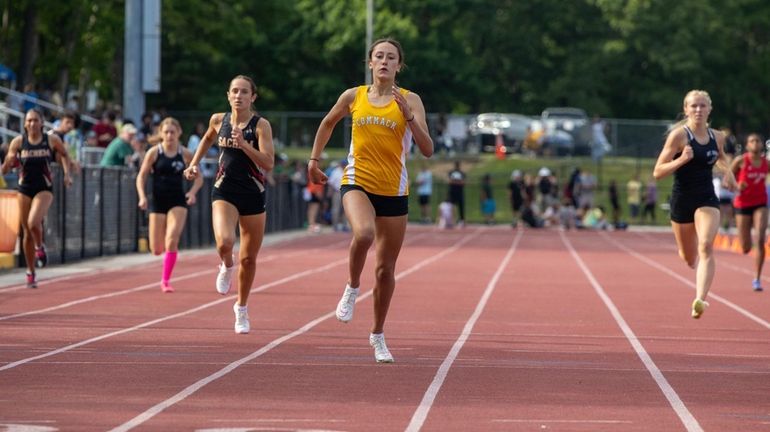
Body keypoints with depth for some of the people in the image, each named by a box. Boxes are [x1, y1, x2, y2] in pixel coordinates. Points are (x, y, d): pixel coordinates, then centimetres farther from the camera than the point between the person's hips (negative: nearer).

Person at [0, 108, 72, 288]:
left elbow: (64, 155, 14)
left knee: (33, 223, -26)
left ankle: (40, 247, 7)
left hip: (44, 189, -2)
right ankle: (30, 272, 21)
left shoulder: (52, 140, -5)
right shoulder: (18, 142, -4)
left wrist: (67, 174, 2)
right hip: (25, 189, 2)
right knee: (27, 232, 7)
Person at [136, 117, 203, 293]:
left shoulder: (185, 154, -1)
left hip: (178, 201, 0)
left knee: (172, 241, -18)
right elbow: (141, 176, 1)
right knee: (156, 249, 3)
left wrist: (193, 192, -9)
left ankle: (165, 281, -6)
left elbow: (198, 177, 10)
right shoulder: (154, 153, -3)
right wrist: (142, 196, -13)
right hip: (158, 202, 1)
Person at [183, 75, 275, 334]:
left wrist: (244, 144, -27)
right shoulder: (218, 120, 2)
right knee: (224, 242, -28)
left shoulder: (261, 125, -8)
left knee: (248, 258, 9)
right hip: (224, 192, 1)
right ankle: (227, 266, 9)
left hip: (253, 196, -1)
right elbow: (208, 139, 25)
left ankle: (241, 308, 31)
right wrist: (194, 163, 17)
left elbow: (268, 164, -17)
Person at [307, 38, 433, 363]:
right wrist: (314, 159, 21)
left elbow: (427, 150, -8)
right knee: (364, 233, -35)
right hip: (357, 183, -1)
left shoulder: (410, 101, -1)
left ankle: (378, 335, 25)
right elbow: (328, 123, 24)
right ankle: (352, 287, -7)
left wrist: (409, 116, -20)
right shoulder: (353, 97, 4)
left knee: (385, 269, 7)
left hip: (394, 192, 1)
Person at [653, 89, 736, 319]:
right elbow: (658, 172, -12)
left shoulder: (717, 137, 3)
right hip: (682, 200, -1)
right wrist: (681, 160, -27)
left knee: (706, 246, -24)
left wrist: (727, 170, 7)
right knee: (689, 258, 13)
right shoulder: (679, 135, -10)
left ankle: (700, 299, -33)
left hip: (707, 199, 1)